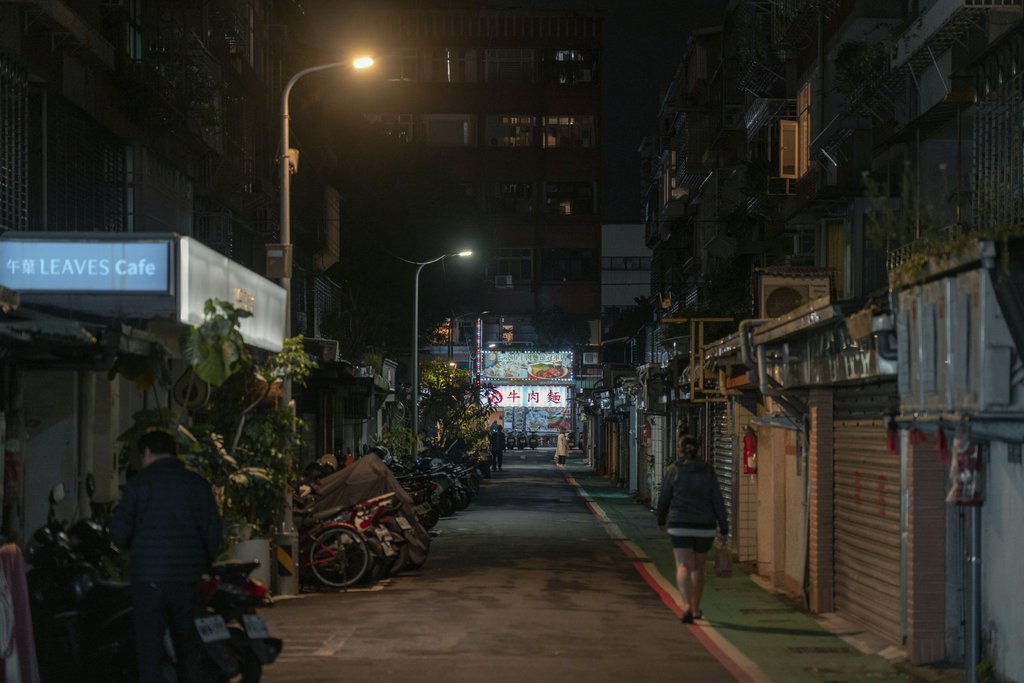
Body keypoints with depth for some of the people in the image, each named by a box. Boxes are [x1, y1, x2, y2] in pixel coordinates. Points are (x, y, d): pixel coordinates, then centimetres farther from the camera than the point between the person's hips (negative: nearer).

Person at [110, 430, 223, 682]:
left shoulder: (139, 483, -4)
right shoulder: (199, 485, 5)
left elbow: (119, 532, -6)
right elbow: (213, 535, 5)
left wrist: (131, 547, 16)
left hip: (148, 577, -3)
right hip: (188, 578, 3)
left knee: (149, 645, 1)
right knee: (188, 645, 14)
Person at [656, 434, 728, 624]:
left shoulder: (673, 470, -1)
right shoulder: (707, 471, 2)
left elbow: (664, 498, 4)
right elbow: (717, 501, -1)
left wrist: (661, 520, 21)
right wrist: (724, 528, 2)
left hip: (680, 525, -2)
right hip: (705, 526, 2)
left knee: (683, 567, -7)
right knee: (698, 567, 19)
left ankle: (687, 604, -29)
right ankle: (696, 609, 26)